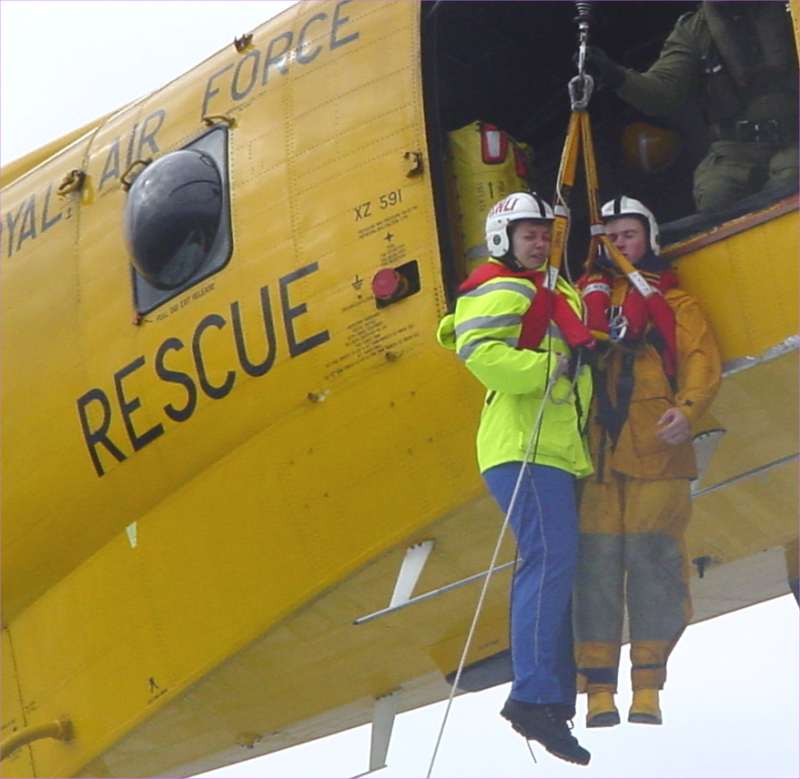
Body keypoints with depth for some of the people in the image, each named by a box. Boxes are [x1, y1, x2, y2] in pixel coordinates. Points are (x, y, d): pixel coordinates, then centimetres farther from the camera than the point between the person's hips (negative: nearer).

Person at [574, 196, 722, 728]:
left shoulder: (674, 302, 17)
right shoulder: (584, 297, 22)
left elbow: (702, 360, 3)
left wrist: (687, 408, -16)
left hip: (655, 449, -1)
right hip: (593, 449, 1)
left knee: (652, 559, -6)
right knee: (596, 561, -5)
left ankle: (648, 689, -1)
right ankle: (599, 690, -3)